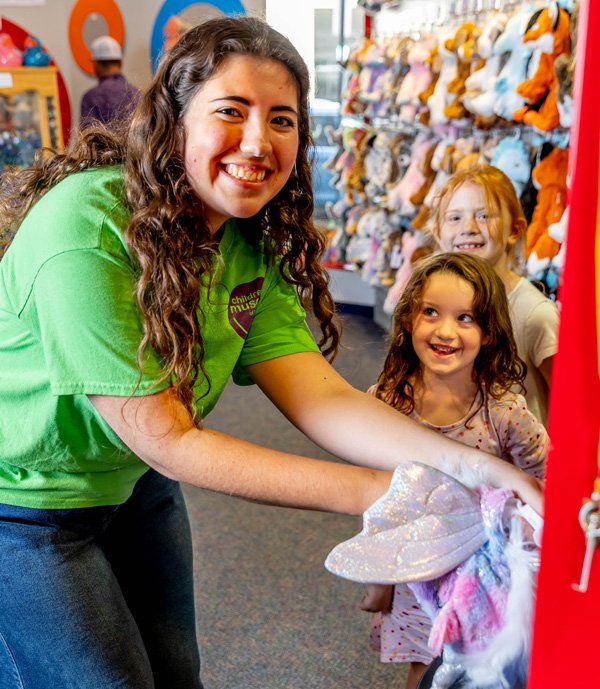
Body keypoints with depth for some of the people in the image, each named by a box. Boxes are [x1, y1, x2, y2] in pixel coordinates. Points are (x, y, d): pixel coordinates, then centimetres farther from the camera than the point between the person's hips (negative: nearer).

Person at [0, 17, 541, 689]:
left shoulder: (253, 244, -9)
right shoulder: (88, 231, -31)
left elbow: (321, 395, -18)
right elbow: (166, 439, -29)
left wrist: (463, 463, -34)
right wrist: (371, 492, -32)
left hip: (133, 483, 6)